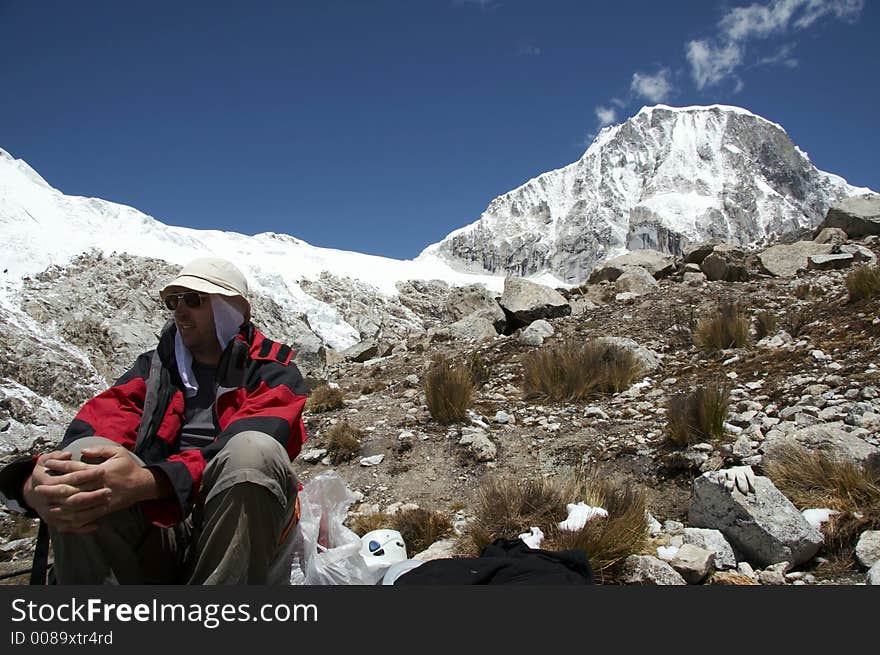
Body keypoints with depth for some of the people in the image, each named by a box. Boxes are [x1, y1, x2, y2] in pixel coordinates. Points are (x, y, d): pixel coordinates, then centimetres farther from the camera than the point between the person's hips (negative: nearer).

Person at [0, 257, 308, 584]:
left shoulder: (273, 372, 5)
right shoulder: (155, 366, 19)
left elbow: (251, 451, -16)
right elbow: (101, 419, -2)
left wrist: (150, 481, -33)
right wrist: (37, 482, -24)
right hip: (156, 535, 3)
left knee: (254, 451, -34)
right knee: (82, 457, -24)